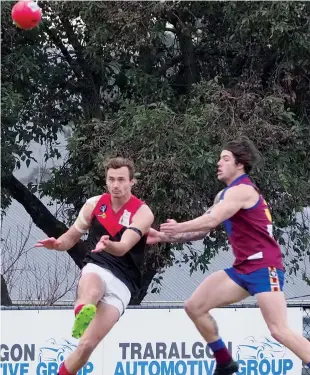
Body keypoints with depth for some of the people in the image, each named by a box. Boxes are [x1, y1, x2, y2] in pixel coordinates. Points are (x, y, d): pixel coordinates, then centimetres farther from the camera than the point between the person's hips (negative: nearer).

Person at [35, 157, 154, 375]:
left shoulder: (142, 213, -6)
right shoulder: (94, 204, 6)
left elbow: (123, 247, -22)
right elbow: (73, 236, 19)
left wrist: (109, 245, -46)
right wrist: (57, 244, -5)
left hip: (122, 283, -2)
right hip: (96, 268, 2)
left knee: (88, 344, -14)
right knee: (92, 292, -40)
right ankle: (82, 311, -73)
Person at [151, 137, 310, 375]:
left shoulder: (241, 190, -13)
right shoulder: (225, 194, 18)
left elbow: (211, 221, -22)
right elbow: (203, 230, 19)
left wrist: (178, 227, -10)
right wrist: (163, 237, 12)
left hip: (264, 266, -10)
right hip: (244, 268, 10)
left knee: (279, 330, -21)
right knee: (195, 307, 6)